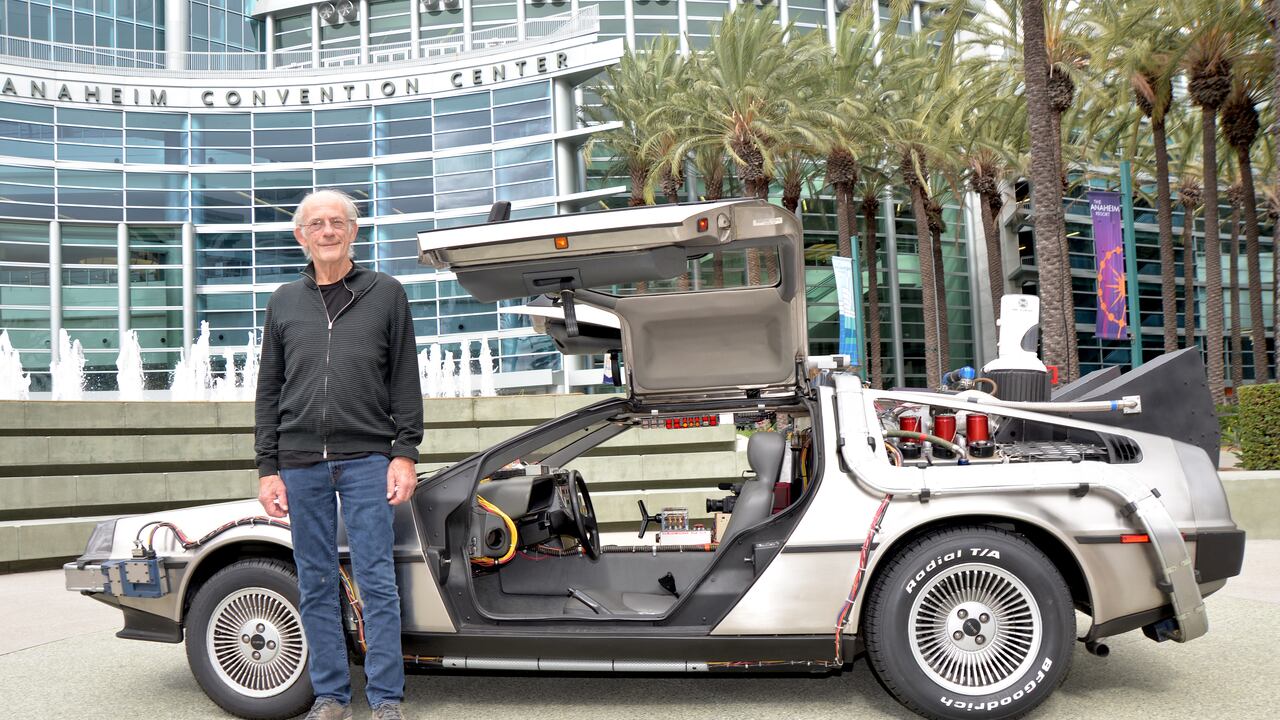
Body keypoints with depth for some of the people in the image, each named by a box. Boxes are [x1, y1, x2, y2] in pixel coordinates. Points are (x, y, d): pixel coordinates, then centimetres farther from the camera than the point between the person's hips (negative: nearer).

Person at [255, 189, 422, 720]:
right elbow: (269, 392, 12)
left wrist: (405, 454, -5)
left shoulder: (386, 293, 6)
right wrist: (268, 468, 6)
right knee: (316, 586, 8)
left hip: (367, 460, -3)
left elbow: (405, 380, 3)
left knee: (377, 583, -2)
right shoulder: (284, 303, 13)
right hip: (301, 464, 3)